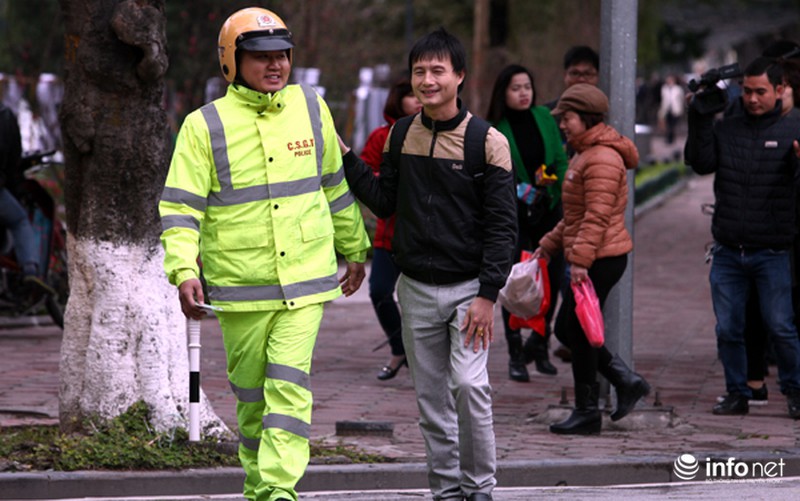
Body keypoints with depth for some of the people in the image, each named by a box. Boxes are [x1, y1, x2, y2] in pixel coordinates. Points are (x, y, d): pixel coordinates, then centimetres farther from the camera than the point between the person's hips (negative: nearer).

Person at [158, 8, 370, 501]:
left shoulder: (311, 109, 6)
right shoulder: (205, 126, -4)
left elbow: (335, 186, 19)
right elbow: (180, 206, -7)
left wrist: (355, 250, 26)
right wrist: (184, 271, -20)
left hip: (306, 279, 1)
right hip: (240, 287, -1)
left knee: (290, 383, -12)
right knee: (252, 393, 9)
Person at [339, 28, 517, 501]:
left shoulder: (486, 141, -8)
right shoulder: (402, 135, 7)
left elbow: (502, 225, -9)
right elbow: (385, 201, 13)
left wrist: (487, 296, -15)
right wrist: (346, 160, 1)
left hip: (468, 287, -5)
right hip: (416, 289, 5)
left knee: (469, 384, -15)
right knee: (432, 396, 8)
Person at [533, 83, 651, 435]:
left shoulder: (603, 159, -17)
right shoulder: (583, 155, 17)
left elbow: (597, 217, -23)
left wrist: (580, 259, -27)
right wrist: (549, 245, 20)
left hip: (602, 258, -11)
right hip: (591, 258, 11)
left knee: (580, 331, -3)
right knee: (570, 327, 13)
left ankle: (587, 413, 6)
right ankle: (627, 381, 17)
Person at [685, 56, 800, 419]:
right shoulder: (726, 129, 10)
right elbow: (701, 163, -1)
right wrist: (699, 120, -7)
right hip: (728, 251, 3)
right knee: (728, 328, 5)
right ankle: (737, 392, 18)